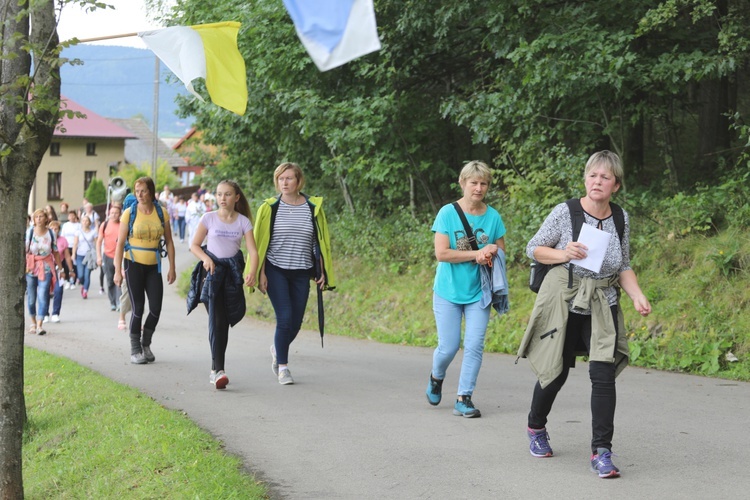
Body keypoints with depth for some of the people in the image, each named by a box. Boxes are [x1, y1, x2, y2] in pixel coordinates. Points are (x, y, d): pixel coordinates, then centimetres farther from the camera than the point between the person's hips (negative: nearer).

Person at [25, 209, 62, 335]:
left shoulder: (50, 233, 2)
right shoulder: (29, 232, -4)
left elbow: (55, 252, 9)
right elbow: (24, 249, -5)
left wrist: (60, 267, 11)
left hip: (46, 267, 0)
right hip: (31, 266, 0)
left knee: (43, 295, -12)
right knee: (31, 297, 6)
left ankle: (39, 325, -13)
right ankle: (33, 323, 24)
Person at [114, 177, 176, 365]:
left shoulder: (161, 213, 1)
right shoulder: (129, 213, -6)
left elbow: (169, 242, 6)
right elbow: (120, 243, -5)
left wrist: (172, 268, 1)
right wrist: (118, 271, -9)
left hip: (153, 266, 3)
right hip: (134, 264, -3)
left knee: (155, 308, 0)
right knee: (138, 308, -3)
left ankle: (146, 344, 22)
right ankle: (135, 350, 10)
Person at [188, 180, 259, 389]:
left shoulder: (243, 222, 2)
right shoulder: (209, 218, 0)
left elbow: (253, 251, -6)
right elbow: (194, 245, 5)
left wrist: (252, 273, -24)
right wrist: (206, 259, -15)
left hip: (232, 271, 2)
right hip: (212, 269, -2)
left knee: (224, 321, 6)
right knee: (216, 321, -14)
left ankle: (215, 369, 21)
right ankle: (218, 370, -18)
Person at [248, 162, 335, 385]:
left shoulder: (313, 207, 3)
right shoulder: (270, 207, -2)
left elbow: (321, 242, 9)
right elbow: (260, 243, 1)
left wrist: (322, 272, 5)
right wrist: (261, 273, -5)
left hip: (301, 274, 2)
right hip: (276, 271, -2)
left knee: (295, 323, 4)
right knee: (285, 317, -14)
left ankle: (278, 350, 35)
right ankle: (283, 366, -1)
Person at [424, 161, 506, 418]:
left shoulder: (493, 216, 2)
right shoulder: (448, 213, -7)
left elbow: (501, 252, 10)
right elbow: (441, 253, -13)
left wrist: (491, 254, -14)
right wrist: (477, 254, -17)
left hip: (479, 292, 2)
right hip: (448, 291, -2)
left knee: (474, 346, -5)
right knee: (448, 347, 1)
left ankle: (464, 398, 4)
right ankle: (436, 378, 33)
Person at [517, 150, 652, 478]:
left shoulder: (621, 218, 1)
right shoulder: (564, 212, -10)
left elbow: (624, 266, 11)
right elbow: (533, 248, -2)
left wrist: (637, 295, -5)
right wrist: (564, 254, -20)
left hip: (602, 308, 2)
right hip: (563, 303, -2)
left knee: (603, 375, -12)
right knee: (555, 372, 10)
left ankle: (601, 452, -8)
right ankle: (536, 427, 38)